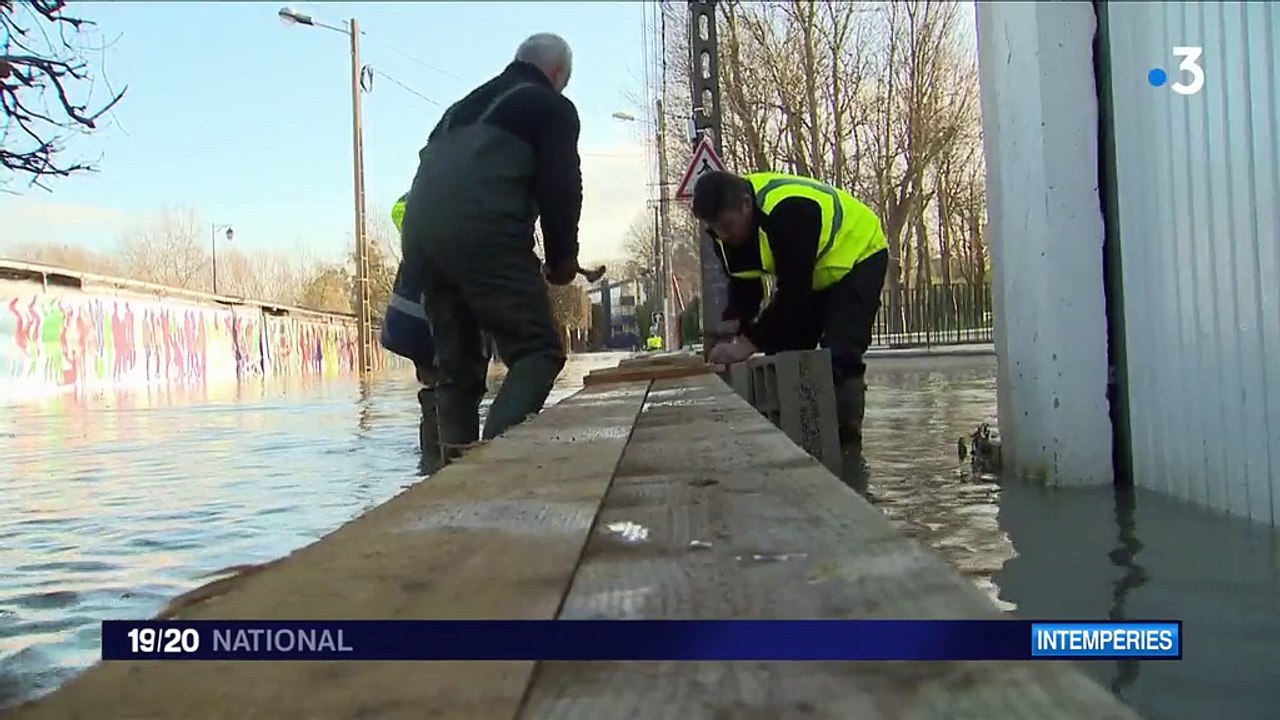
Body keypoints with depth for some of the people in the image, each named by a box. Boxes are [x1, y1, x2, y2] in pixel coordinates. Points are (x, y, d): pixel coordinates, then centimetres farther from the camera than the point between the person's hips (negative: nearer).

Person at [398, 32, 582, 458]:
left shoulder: (463, 108, 33)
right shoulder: (553, 108, 13)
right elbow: (560, 189, 4)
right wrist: (561, 258, 16)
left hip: (418, 233, 7)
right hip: (482, 232, -7)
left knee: (456, 363, 12)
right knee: (537, 350, -7)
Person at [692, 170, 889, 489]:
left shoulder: (789, 212, -39)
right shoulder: (729, 221, -14)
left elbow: (793, 292, -38)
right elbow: (744, 282, -5)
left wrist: (749, 343, -39)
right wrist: (732, 324, -23)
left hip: (857, 257, -8)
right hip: (807, 274, 8)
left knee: (839, 358, -21)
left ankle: (848, 450, -13)